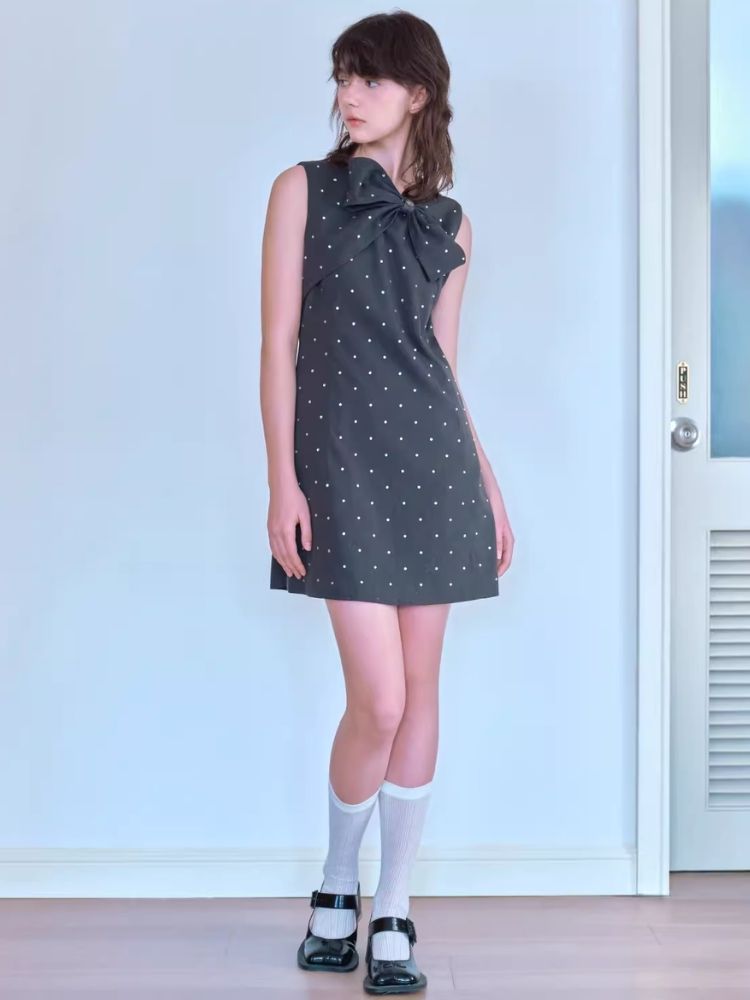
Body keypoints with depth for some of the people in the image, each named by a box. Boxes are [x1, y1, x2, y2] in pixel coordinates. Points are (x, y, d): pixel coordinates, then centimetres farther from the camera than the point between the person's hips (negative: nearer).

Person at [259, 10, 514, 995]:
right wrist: (282, 480, -10)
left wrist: (488, 483, 14)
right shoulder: (304, 189, 4)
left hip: (433, 457, 4)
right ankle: (337, 891, 17)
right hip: (343, 458, -4)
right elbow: (280, 341, -2)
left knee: (420, 690, 4)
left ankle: (393, 914, 16)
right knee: (379, 700, -9)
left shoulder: (449, 222, 13)